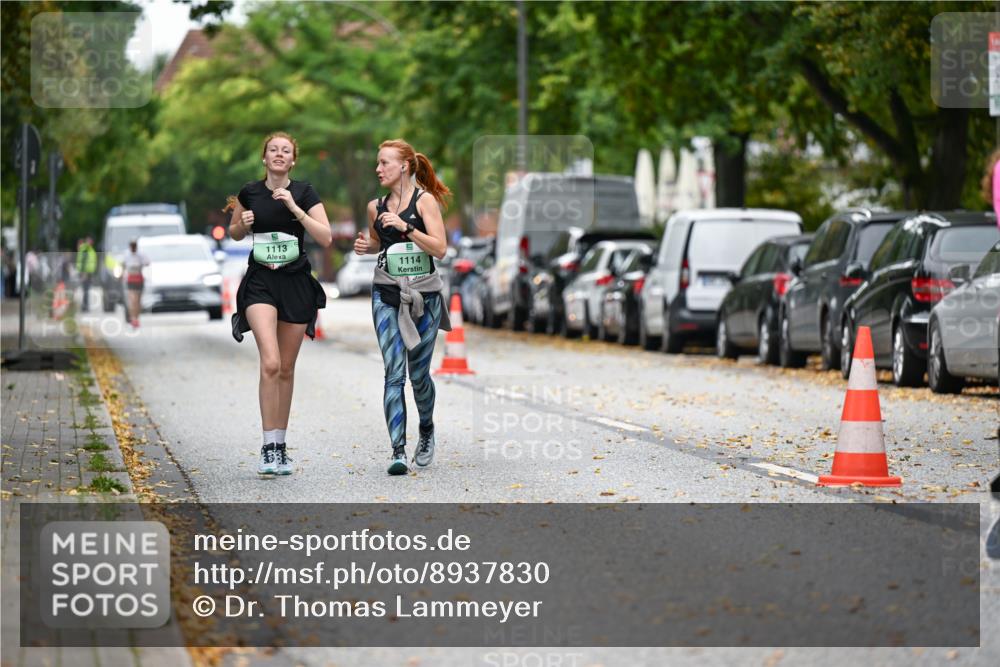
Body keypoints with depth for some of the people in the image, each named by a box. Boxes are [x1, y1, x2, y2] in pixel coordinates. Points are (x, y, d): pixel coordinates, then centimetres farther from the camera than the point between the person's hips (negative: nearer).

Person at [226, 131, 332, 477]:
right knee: (270, 363, -19)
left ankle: (280, 444, 20)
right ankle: (268, 446, -16)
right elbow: (233, 232, 17)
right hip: (260, 282, -1)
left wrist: (295, 207, -20)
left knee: (286, 368, 9)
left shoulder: (304, 192, -3)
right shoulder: (249, 192, 1)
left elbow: (326, 238, -12)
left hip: (295, 282, 1)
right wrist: (243, 223, -6)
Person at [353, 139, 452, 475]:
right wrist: (365, 245, 3)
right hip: (387, 293, 2)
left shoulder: (425, 201, -5)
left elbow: (440, 248, -13)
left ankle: (427, 430, 37)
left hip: (424, 294, -2)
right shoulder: (376, 206, 7)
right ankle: (398, 451, -14)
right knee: (394, 373, -10)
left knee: (418, 373, 8)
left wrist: (406, 227, -21)